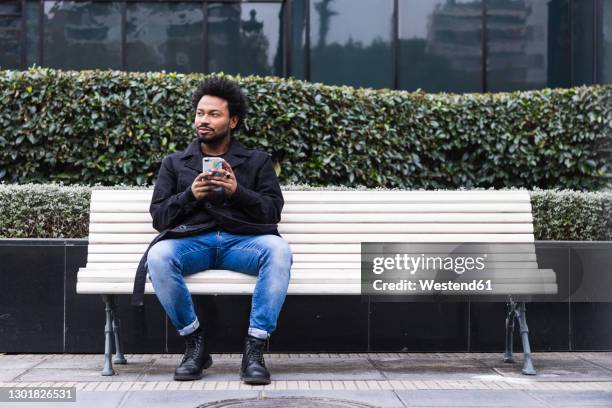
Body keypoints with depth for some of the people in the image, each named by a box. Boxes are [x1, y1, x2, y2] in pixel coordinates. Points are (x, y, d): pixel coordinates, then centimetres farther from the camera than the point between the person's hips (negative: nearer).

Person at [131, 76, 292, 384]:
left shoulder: (257, 161, 19)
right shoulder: (174, 163, 22)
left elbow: (273, 211, 7)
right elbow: (159, 217, 13)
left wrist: (238, 191, -10)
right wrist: (189, 195, -5)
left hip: (242, 240, 0)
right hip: (191, 240, 1)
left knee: (279, 250, -35)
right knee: (158, 256, -34)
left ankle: (254, 349, -30)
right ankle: (195, 345, -18)